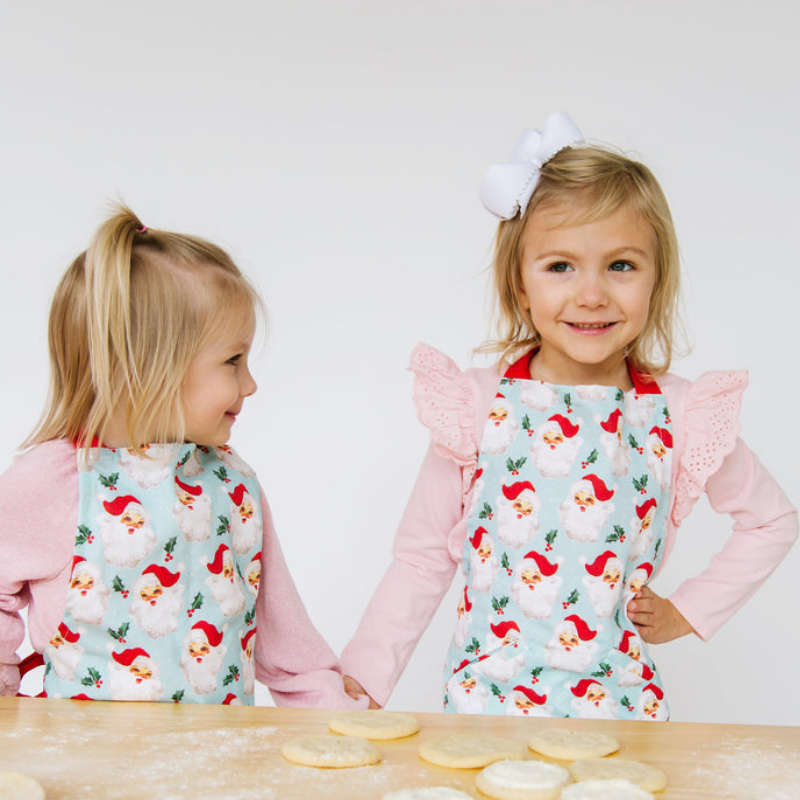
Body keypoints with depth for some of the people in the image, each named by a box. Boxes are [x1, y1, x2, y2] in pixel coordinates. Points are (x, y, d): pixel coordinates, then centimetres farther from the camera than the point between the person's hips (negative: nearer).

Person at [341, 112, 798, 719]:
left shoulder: (677, 417, -6)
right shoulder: (477, 407, -9)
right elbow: (423, 560, -1)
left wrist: (690, 612, 5)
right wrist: (360, 683, -6)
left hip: (616, 701, 1)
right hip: (485, 701, 0)